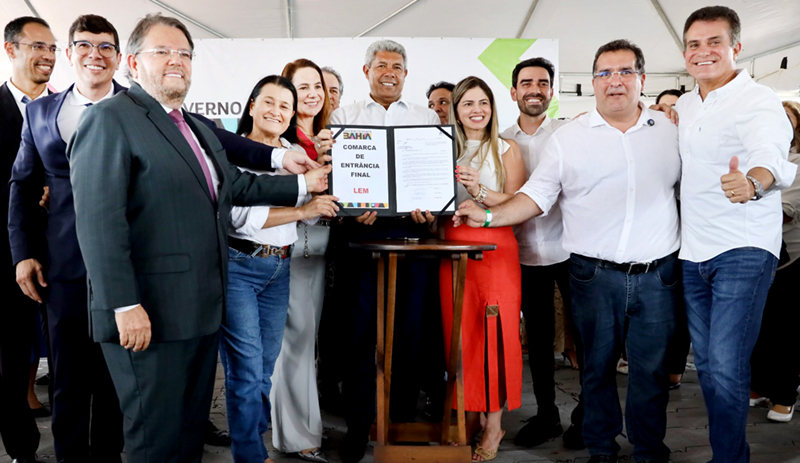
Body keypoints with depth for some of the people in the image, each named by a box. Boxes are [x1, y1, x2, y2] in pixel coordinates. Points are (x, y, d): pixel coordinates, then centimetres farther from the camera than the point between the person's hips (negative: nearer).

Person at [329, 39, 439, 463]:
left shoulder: (427, 118, 18)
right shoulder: (344, 116, 15)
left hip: (414, 228, 1)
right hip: (363, 228, -1)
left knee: (409, 324, 2)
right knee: (362, 325, -2)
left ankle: (404, 418, 15)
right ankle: (358, 424, 8)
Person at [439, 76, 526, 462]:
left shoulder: (506, 150, 4)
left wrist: (480, 191, -19)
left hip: (496, 247, -3)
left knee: (494, 333, -3)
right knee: (460, 332, 4)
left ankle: (494, 424, 7)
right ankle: (468, 414, 18)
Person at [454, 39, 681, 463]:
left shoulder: (669, 131, 9)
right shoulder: (568, 139, 3)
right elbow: (536, 196, 1)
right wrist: (489, 216, -12)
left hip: (657, 273, 1)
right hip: (594, 274, -1)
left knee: (651, 367, 9)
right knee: (597, 364, 10)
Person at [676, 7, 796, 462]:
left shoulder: (759, 101, -10)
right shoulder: (684, 106, 12)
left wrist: (753, 182, -52)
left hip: (744, 252, -7)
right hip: (693, 253, 7)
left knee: (725, 367, -13)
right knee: (707, 364, 13)